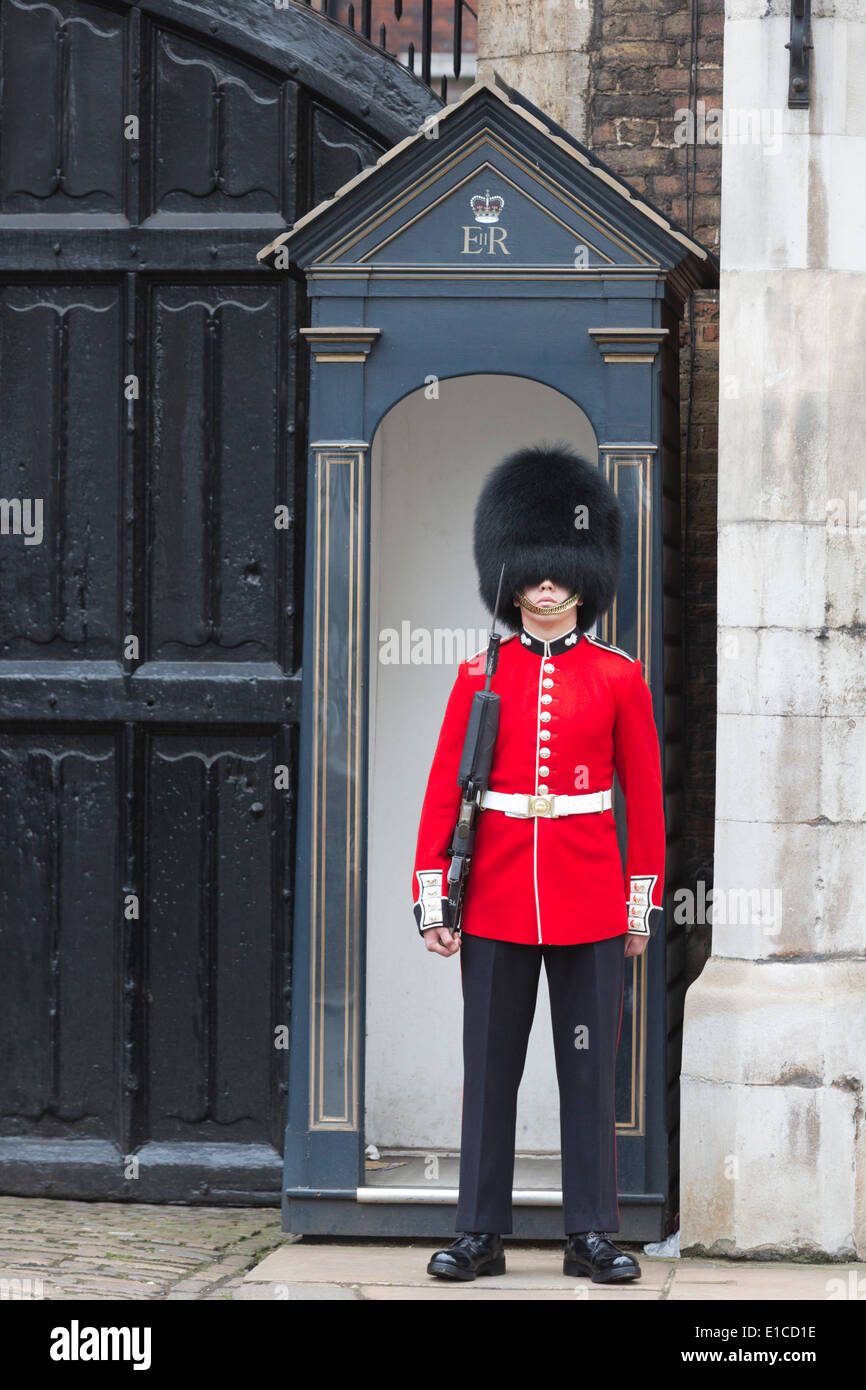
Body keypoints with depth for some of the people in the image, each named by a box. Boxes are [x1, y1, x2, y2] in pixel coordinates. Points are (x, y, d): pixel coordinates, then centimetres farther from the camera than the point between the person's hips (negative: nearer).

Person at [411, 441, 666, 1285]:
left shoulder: (618, 677, 4)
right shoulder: (480, 676, 4)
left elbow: (645, 795, 6)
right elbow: (443, 790, 3)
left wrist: (643, 899, 3)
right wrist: (431, 896, -3)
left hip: (590, 899, 0)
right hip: (496, 899, 0)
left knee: (589, 1068, 3)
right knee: (490, 1068, 4)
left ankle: (591, 1235, 9)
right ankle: (480, 1233, 9)